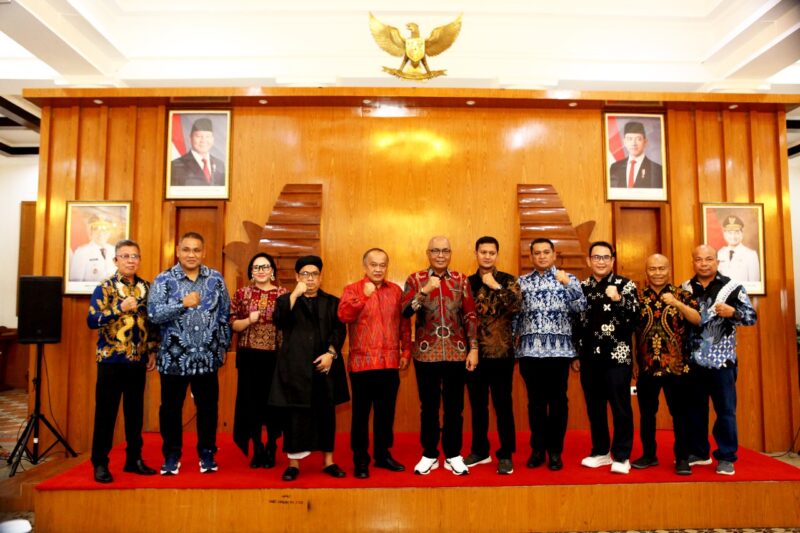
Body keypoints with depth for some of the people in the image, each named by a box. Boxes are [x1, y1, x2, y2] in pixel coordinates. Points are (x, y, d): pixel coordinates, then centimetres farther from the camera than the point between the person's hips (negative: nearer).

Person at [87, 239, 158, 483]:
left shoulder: (146, 287, 7)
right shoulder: (104, 287, -5)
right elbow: (92, 320, -13)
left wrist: (153, 351, 8)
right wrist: (120, 308, -24)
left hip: (138, 360, 4)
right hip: (112, 359, -4)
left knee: (135, 411, 11)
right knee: (106, 411, 4)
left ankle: (134, 459, 22)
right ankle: (100, 463, 15)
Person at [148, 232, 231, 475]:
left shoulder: (216, 279, 4)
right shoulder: (164, 279, -2)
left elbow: (224, 316, 8)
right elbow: (154, 314, -14)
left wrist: (223, 347, 7)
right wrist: (183, 303, -25)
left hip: (207, 357, 1)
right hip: (174, 357, -1)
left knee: (208, 407, 10)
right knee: (171, 408, 11)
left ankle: (207, 453, 27)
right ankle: (171, 455, 29)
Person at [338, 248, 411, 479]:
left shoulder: (396, 290, 9)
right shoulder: (352, 290, 0)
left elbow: (404, 323, 12)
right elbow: (344, 315, -17)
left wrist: (406, 352, 9)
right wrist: (364, 296, -24)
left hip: (390, 363, 3)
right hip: (362, 363, -3)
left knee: (386, 412, 12)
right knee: (361, 413, 6)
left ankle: (383, 455, 27)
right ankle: (360, 460, 18)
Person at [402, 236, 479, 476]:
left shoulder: (461, 280, 5)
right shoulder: (415, 279, 0)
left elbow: (470, 315, 4)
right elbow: (405, 312, -12)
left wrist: (473, 348, -1)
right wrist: (425, 290, -25)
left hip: (456, 353, 1)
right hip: (426, 353, -1)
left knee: (454, 406, 8)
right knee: (429, 406, 8)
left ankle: (453, 455, 22)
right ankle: (429, 455, 22)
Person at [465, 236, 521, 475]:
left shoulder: (508, 281, 2)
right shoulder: (467, 282, 9)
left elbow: (515, 306, -16)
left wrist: (495, 286, -18)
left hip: (501, 352, -3)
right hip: (474, 352, 3)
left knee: (502, 404, 3)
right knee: (477, 404, 13)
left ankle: (505, 455, 15)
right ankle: (480, 450, 27)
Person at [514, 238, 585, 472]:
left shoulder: (568, 279, 7)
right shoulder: (522, 282, 11)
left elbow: (581, 307, -6)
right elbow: (515, 314, 9)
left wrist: (567, 284, -17)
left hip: (559, 348, -1)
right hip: (530, 349, 1)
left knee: (558, 400, 4)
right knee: (535, 400, 8)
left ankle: (555, 450, 16)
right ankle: (537, 449, 19)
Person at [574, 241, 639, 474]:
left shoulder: (626, 285, 0)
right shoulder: (581, 287, 10)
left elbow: (634, 318, -9)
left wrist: (618, 299, -24)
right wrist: (575, 354, 13)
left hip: (617, 356, -4)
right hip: (590, 357, 4)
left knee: (620, 407, 2)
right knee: (594, 407, 11)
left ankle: (621, 456, 15)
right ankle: (600, 451, 25)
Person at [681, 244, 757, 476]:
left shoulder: (732, 287, -1)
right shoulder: (685, 289, 7)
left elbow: (751, 316, -2)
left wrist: (732, 312, -20)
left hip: (722, 359, -3)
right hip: (692, 360, 3)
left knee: (725, 409, 4)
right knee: (695, 408, 12)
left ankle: (726, 457, 16)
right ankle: (698, 452, 26)